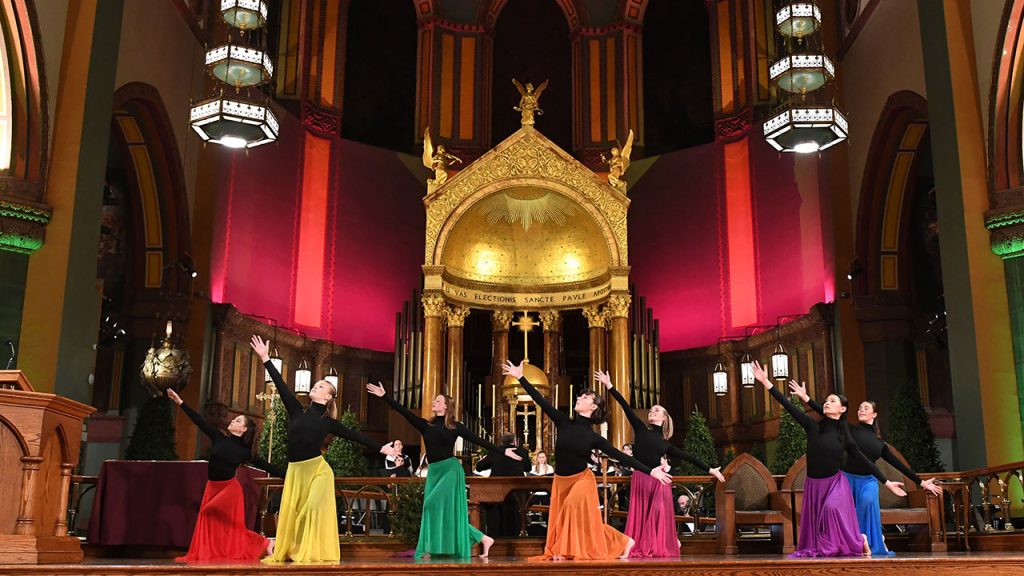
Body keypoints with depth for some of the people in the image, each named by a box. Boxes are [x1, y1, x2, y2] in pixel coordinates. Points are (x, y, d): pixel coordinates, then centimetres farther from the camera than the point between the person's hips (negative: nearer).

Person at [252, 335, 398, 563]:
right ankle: (289, 552, 20)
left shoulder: (329, 423, 3)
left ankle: (311, 553, -5)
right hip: (295, 470, 3)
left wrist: (381, 448, 6)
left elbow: (355, 435, 6)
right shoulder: (297, 411, 5)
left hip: (318, 469, -3)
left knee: (313, 508, -14)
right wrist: (266, 359, -3)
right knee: (290, 512, 6)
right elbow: (281, 386, 1)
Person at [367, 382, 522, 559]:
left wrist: (503, 451, -3)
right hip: (433, 471, 5)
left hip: (450, 469, -5)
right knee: (445, 510, 3)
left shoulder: (455, 426, 0)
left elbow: (478, 440, 0)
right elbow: (404, 412, 3)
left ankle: (430, 548, -8)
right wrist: (384, 396, -4)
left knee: (435, 503, -17)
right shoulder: (426, 425, 9)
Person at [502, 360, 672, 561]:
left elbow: (621, 456, -10)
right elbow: (541, 401, -7)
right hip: (561, 481, 4)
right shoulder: (564, 423, -4)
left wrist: (650, 471, -16)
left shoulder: (593, 437, -9)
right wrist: (520, 377, -10)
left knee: (574, 504, -30)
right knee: (561, 518, 7)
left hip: (582, 479, -4)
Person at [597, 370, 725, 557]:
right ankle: (641, 548, 5)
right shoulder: (641, 429, 9)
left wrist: (710, 470, 17)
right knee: (641, 514, 0)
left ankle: (660, 548, 6)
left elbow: (688, 457, 18)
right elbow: (625, 406, 3)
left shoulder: (666, 443, 15)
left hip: (659, 480, 1)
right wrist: (609, 385, -1)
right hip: (640, 479, -1)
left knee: (659, 514, -1)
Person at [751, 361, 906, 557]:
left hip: (835, 483, -2)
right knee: (815, 523, 8)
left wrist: (887, 482, 4)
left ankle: (859, 541, -6)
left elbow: (864, 461, 5)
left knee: (832, 508, -27)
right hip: (814, 484, 2)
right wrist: (766, 383, -19)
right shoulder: (813, 426, -4)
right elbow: (789, 406, -11)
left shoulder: (844, 436, -2)